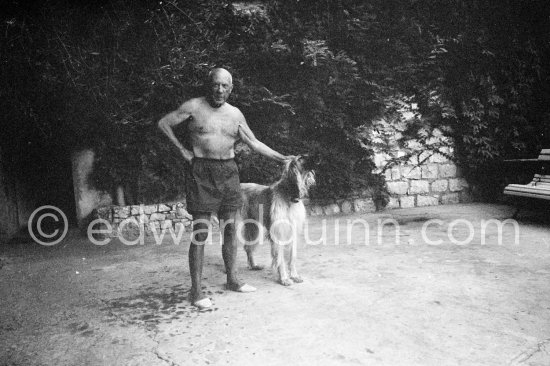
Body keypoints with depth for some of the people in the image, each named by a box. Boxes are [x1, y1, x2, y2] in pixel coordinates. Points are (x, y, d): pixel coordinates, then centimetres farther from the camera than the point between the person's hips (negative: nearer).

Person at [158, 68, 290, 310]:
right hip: (201, 172, -5)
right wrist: (182, 149, -2)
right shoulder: (194, 107, -2)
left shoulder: (235, 114, 10)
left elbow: (254, 143, 12)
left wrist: (282, 158, 7)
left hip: (228, 172, 5)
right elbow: (163, 123, 3)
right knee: (201, 233, -6)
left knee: (230, 228, 9)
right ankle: (196, 291, 2)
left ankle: (232, 280, 24)